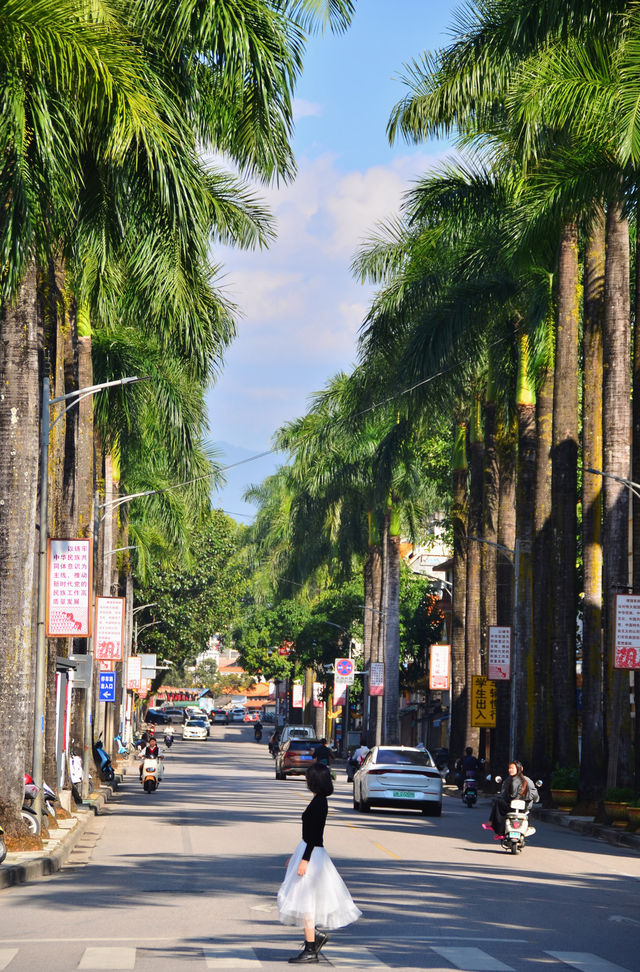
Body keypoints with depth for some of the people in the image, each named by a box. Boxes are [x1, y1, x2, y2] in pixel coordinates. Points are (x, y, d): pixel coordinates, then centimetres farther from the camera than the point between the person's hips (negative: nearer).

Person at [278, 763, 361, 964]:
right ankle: (316, 934, 22)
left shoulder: (319, 802, -18)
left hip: (312, 854, -10)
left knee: (304, 901, -5)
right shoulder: (319, 801, 12)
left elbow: (313, 834, -22)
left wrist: (304, 859, -24)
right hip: (310, 851, 10)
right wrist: (295, 855, 26)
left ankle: (310, 951, -1)